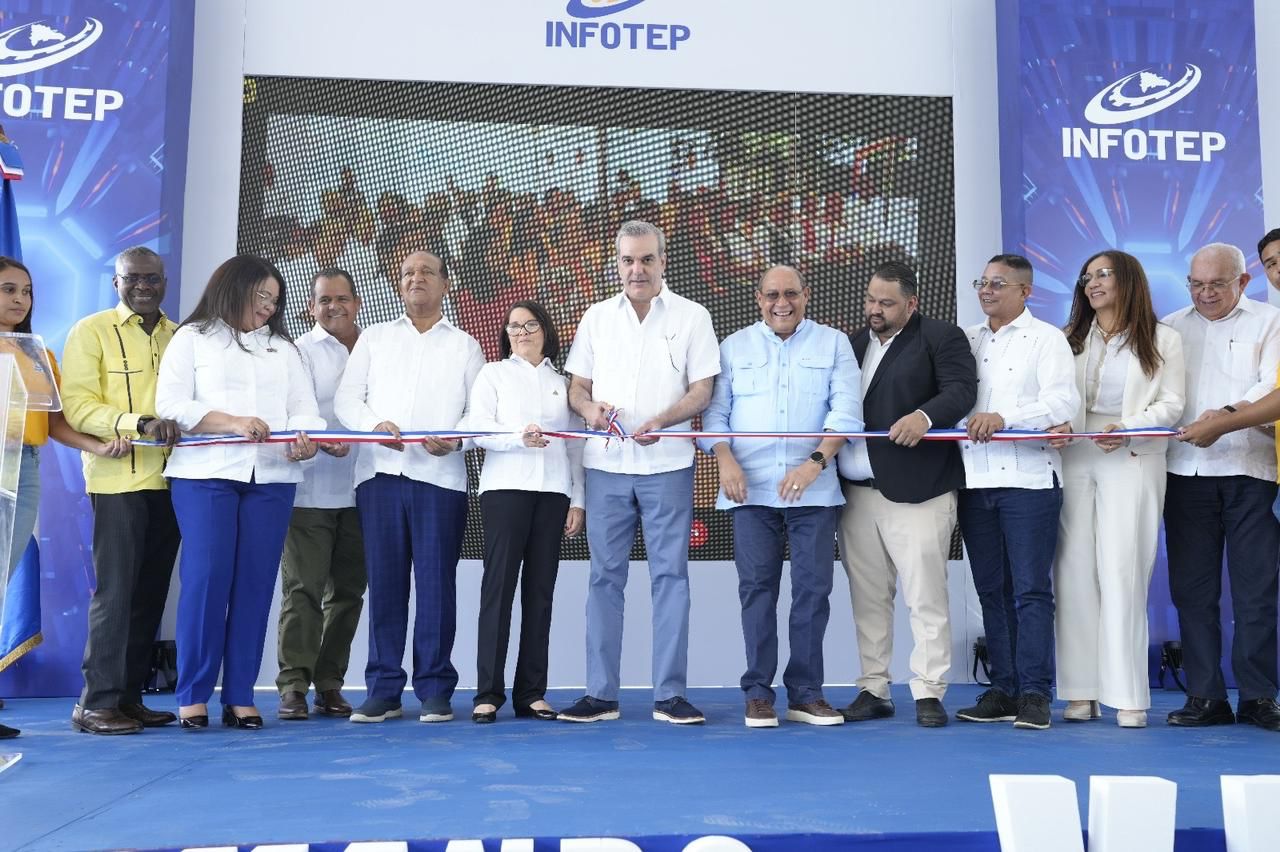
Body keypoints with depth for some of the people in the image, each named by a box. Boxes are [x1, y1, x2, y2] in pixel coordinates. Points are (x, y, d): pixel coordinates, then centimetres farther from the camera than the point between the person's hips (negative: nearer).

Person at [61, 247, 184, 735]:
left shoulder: (180, 336, 14)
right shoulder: (91, 332, 1)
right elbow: (77, 405, -8)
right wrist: (140, 424, -22)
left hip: (169, 478, 5)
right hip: (117, 479, -5)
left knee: (151, 591, 8)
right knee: (115, 589, -5)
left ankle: (129, 695, 17)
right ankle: (96, 702, 4)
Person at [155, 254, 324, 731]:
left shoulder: (284, 348, 21)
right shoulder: (192, 338, 11)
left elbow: (304, 408, 10)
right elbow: (171, 404, -2)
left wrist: (306, 441, -13)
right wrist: (231, 423, -15)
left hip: (272, 477, 3)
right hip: (206, 473, -3)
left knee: (255, 583, 0)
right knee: (206, 579, -9)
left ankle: (240, 696, 5)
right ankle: (192, 695, 1)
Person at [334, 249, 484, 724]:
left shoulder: (465, 346, 14)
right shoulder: (374, 338, 17)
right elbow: (346, 399, 8)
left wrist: (456, 439, -14)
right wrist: (374, 424, -11)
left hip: (441, 476, -1)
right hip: (379, 474, 1)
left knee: (436, 584, -1)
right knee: (384, 583, 2)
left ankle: (434, 690, 6)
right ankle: (383, 690, 9)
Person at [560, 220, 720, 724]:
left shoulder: (691, 317, 3)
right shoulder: (597, 317, 11)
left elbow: (702, 390, -1)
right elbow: (576, 386, 12)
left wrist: (660, 421, -19)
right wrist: (589, 408, -11)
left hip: (666, 464, -2)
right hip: (605, 463, 2)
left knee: (670, 575, 0)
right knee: (605, 577, 5)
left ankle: (669, 694, 7)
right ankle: (600, 693, 12)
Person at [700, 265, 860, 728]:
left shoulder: (833, 344, 9)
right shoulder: (734, 347, 13)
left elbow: (846, 411, -2)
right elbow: (715, 410, 9)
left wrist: (816, 461, -16)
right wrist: (725, 459, -9)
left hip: (814, 490, 0)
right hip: (751, 489, 1)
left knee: (813, 587, 0)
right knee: (757, 588, 1)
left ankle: (805, 694, 10)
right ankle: (759, 693, 9)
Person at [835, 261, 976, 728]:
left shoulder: (941, 337, 1)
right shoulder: (855, 343, 19)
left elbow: (961, 389, -13)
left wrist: (925, 416, -30)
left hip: (916, 491, -6)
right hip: (856, 491, 6)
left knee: (926, 596, -2)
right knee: (867, 598, 10)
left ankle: (928, 693, 8)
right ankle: (874, 690, 19)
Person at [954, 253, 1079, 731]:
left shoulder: (1046, 338, 2)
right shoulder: (967, 340, 17)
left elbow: (1063, 401, -11)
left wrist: (1004, 417, -22)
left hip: (1028, 478, -5)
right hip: (975, 479, 5)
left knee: (1031, 589, -5)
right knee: (992, 590, 8)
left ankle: (1035, 693, 0)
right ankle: (1003, 690, 15)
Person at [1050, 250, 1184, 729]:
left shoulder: (1162, 340, 9)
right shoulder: (1069, 340, 18)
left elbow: (1171, 405, 2)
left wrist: (1127, 427, -15)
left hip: (1132, 462, -3)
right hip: (1074, 461, 3)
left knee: (1121, 573, -8)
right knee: (1074, 573, -2)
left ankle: (1128, 696, -3)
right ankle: (1080, 692, 3)